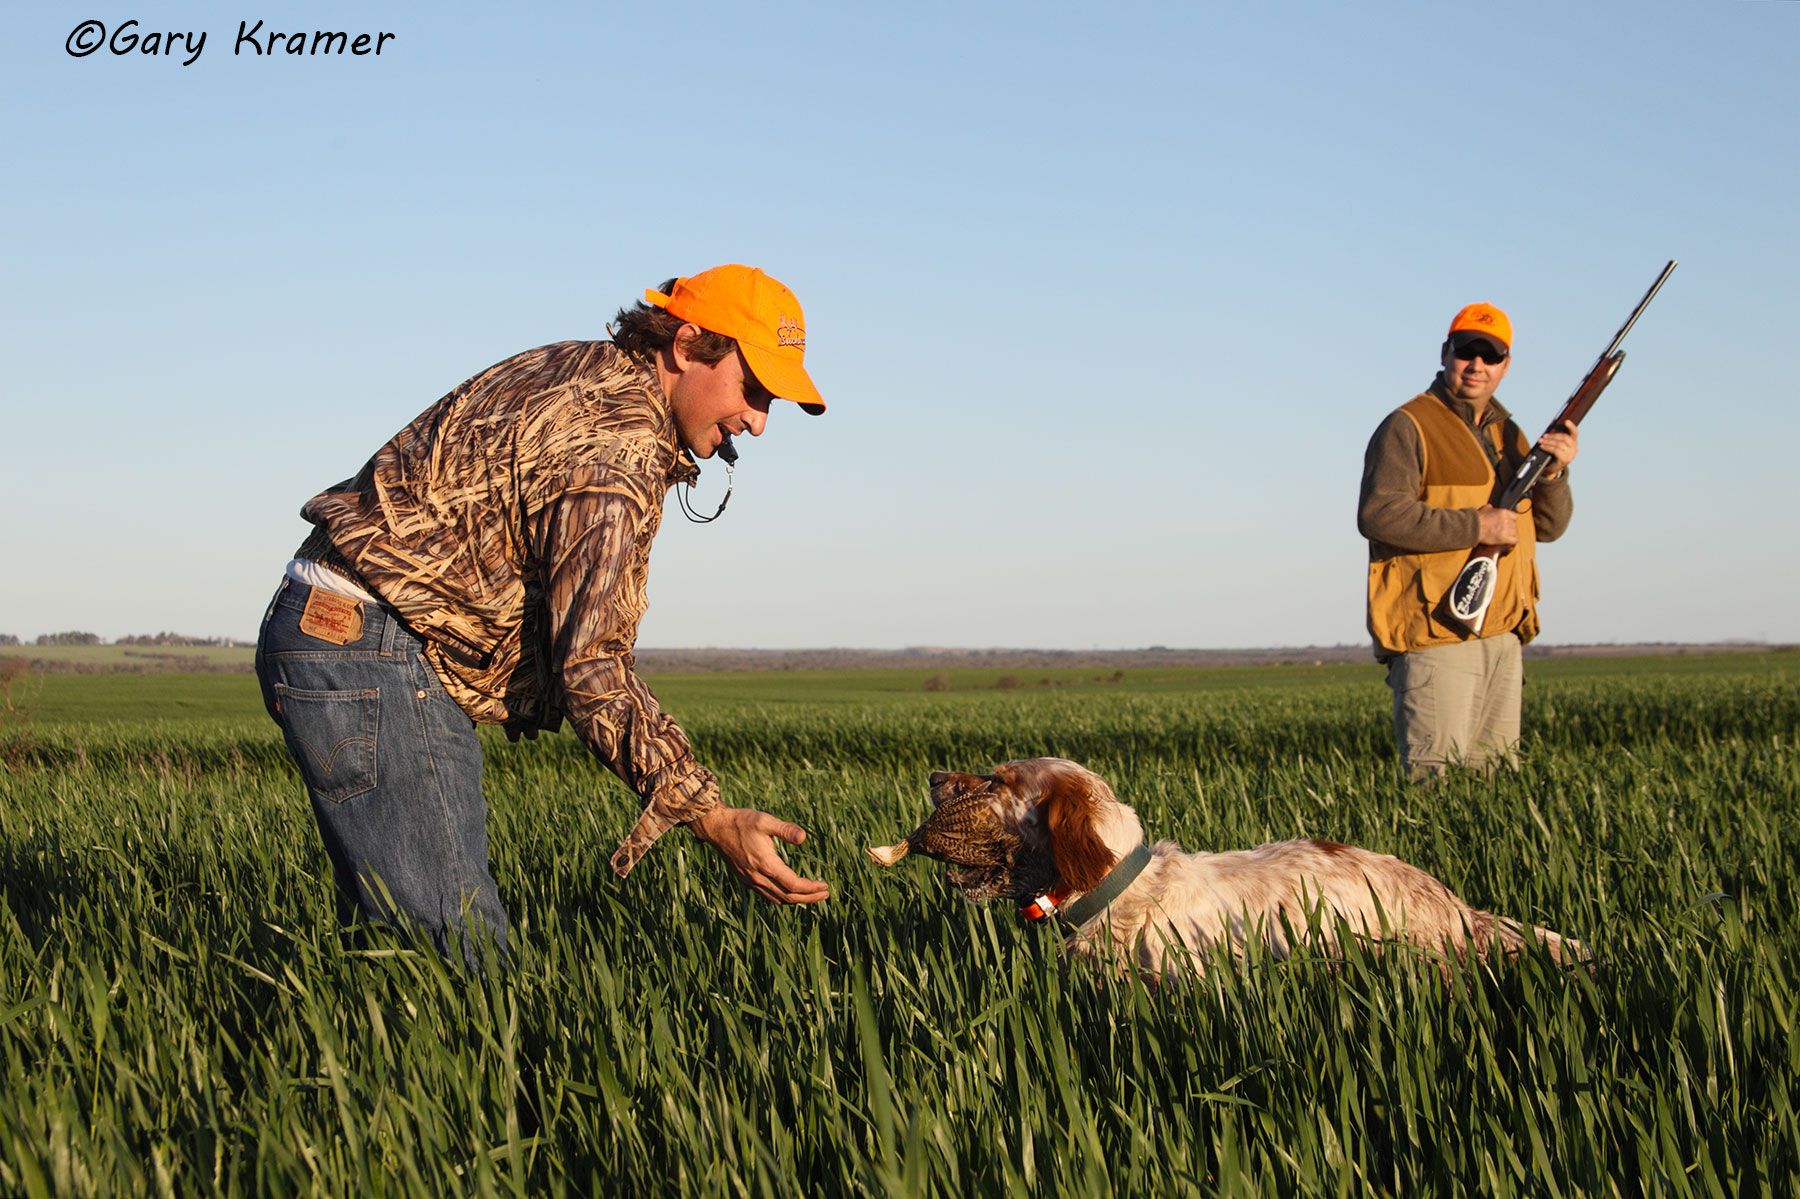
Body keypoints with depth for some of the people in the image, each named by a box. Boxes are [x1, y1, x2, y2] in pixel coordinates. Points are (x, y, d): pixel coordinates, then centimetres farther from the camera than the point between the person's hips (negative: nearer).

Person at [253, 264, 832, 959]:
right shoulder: (616, 447, -19)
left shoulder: (585, 371, 13)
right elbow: (591, 666, -25)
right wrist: (709, 819, -30)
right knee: (460, 946, -15)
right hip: (370, 655, -11)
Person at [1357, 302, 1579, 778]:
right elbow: (1377, 515, -18)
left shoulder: (1507, 433, 19)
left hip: (1502, 635, 8)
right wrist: (1475, 526, -18)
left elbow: (1549, 526, 17)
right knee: (1437, 780, -13)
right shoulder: (1408, 428, -4)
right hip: (1435, 636, -8)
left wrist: (1554, 472, -3)